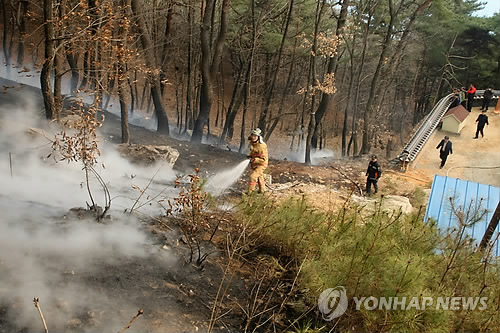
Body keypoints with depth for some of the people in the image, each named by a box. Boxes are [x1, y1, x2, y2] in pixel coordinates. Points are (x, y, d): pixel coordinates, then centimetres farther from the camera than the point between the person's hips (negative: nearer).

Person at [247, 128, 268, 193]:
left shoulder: (261, 146, -30)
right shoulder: (252, 143, -5)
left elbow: (264, 159, -29)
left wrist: (254, 160, -33)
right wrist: (249, 155, 0)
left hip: (261, 164, -9)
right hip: (255, 164, 9)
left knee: (253, 176, -18)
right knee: (259, 177, 24)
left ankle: (250, 192, -9)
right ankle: (262, 190, 43)